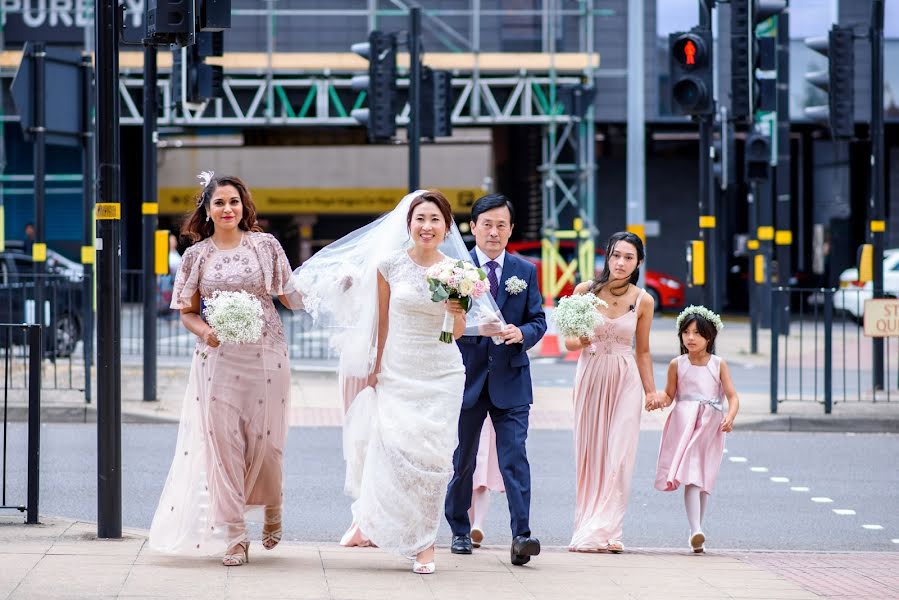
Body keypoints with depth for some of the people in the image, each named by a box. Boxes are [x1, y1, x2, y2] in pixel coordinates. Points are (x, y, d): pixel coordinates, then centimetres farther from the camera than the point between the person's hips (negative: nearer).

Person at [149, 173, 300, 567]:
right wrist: (206, 332, -10)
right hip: (218, 357, 1)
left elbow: (290, 297, 6)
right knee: (222, 441, -4)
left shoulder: (264, 245, 4)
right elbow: (187, 311, 10)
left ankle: (271, 507, 32)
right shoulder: (197, 255, 7)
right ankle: (234, 534, 2)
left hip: (265, 354, -1)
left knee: (264, 438, 2)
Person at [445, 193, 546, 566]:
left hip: (510, 379, 0)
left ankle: (521, 536, -15)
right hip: (467, 376, 0)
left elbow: (538, 321, 6)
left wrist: (522, 333, -15)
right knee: (462, 460, 12)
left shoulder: (525, 272, 6)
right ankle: (460, 530, 28)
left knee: (515, 457, -10)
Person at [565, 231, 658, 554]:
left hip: (625, 381, 0)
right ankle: (589, 528, 8)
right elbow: (568, 341, 3)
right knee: (590, 453, 3)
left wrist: (651, 391, 9)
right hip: (590, 376, 0)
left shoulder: (643, 301, 1)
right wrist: (581, 341, -19)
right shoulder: (585, 290, -1)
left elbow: (642, 351, 10)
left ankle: (604, 531, -5)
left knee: (618, 456, -6)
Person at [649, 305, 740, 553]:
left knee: (702, 480, 9)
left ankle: (696, 531, 21)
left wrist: (730, 416, -20)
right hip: (684, 422, -1)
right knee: (690, 477, -15)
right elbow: (669, 395, 12)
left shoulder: (718, 365, 3)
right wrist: (658, 400, -11)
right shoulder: (677, 365, 4)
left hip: (710, 426, 1)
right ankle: (696, 532, -28)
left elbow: (732, 396, -1)